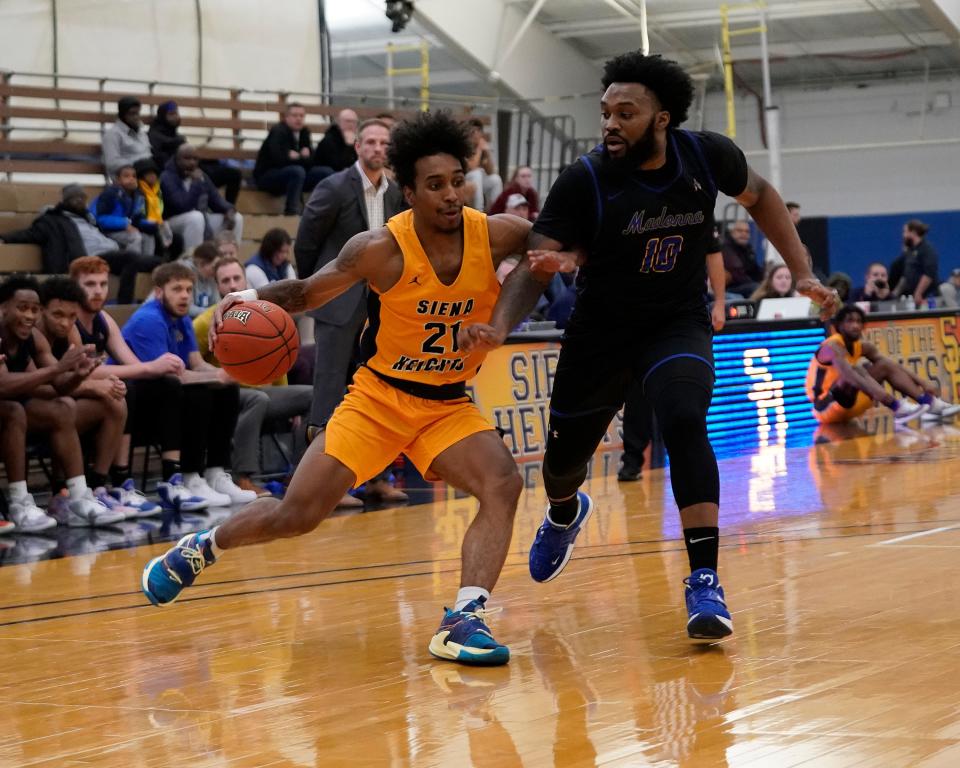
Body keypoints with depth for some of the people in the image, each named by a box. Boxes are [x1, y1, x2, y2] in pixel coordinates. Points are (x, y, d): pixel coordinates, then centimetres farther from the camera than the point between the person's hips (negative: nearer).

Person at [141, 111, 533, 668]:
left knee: (504, 484, -26)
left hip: (450, 406, 2)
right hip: (381, 395, -2)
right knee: (297, 515, -2)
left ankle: (464, 620, -29)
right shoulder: (381, 249, -17)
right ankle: (200, 548, 26)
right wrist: (252, 297, -22)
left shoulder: (496, 235, -13)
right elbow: (307, 292, -4)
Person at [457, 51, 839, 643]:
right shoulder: (585, 181, -22)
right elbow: (536, 263, -24)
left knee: (684, 422, -30)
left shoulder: (707, 156, -15)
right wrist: (500, 326, -42)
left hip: (679, 324, 0)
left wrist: (803, 273, 3)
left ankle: (705, 580, -26)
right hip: (601, 330, 1)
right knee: (564, 454, 14)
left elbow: (758, 196, 7)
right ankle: (565, 513, 55)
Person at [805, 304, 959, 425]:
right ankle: (898, 408, -44)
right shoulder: (833, 346, -20)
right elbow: (846, 372, -39)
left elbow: (895, 366, 4)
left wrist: (922, 382, -9)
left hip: (847, 406, 8)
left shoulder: (862, 347, 6)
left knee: (887, 366, 1)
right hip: (825, 407, -8)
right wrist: (875, 391, -53)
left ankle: (930, 403, -12)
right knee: (856, 369, -31)